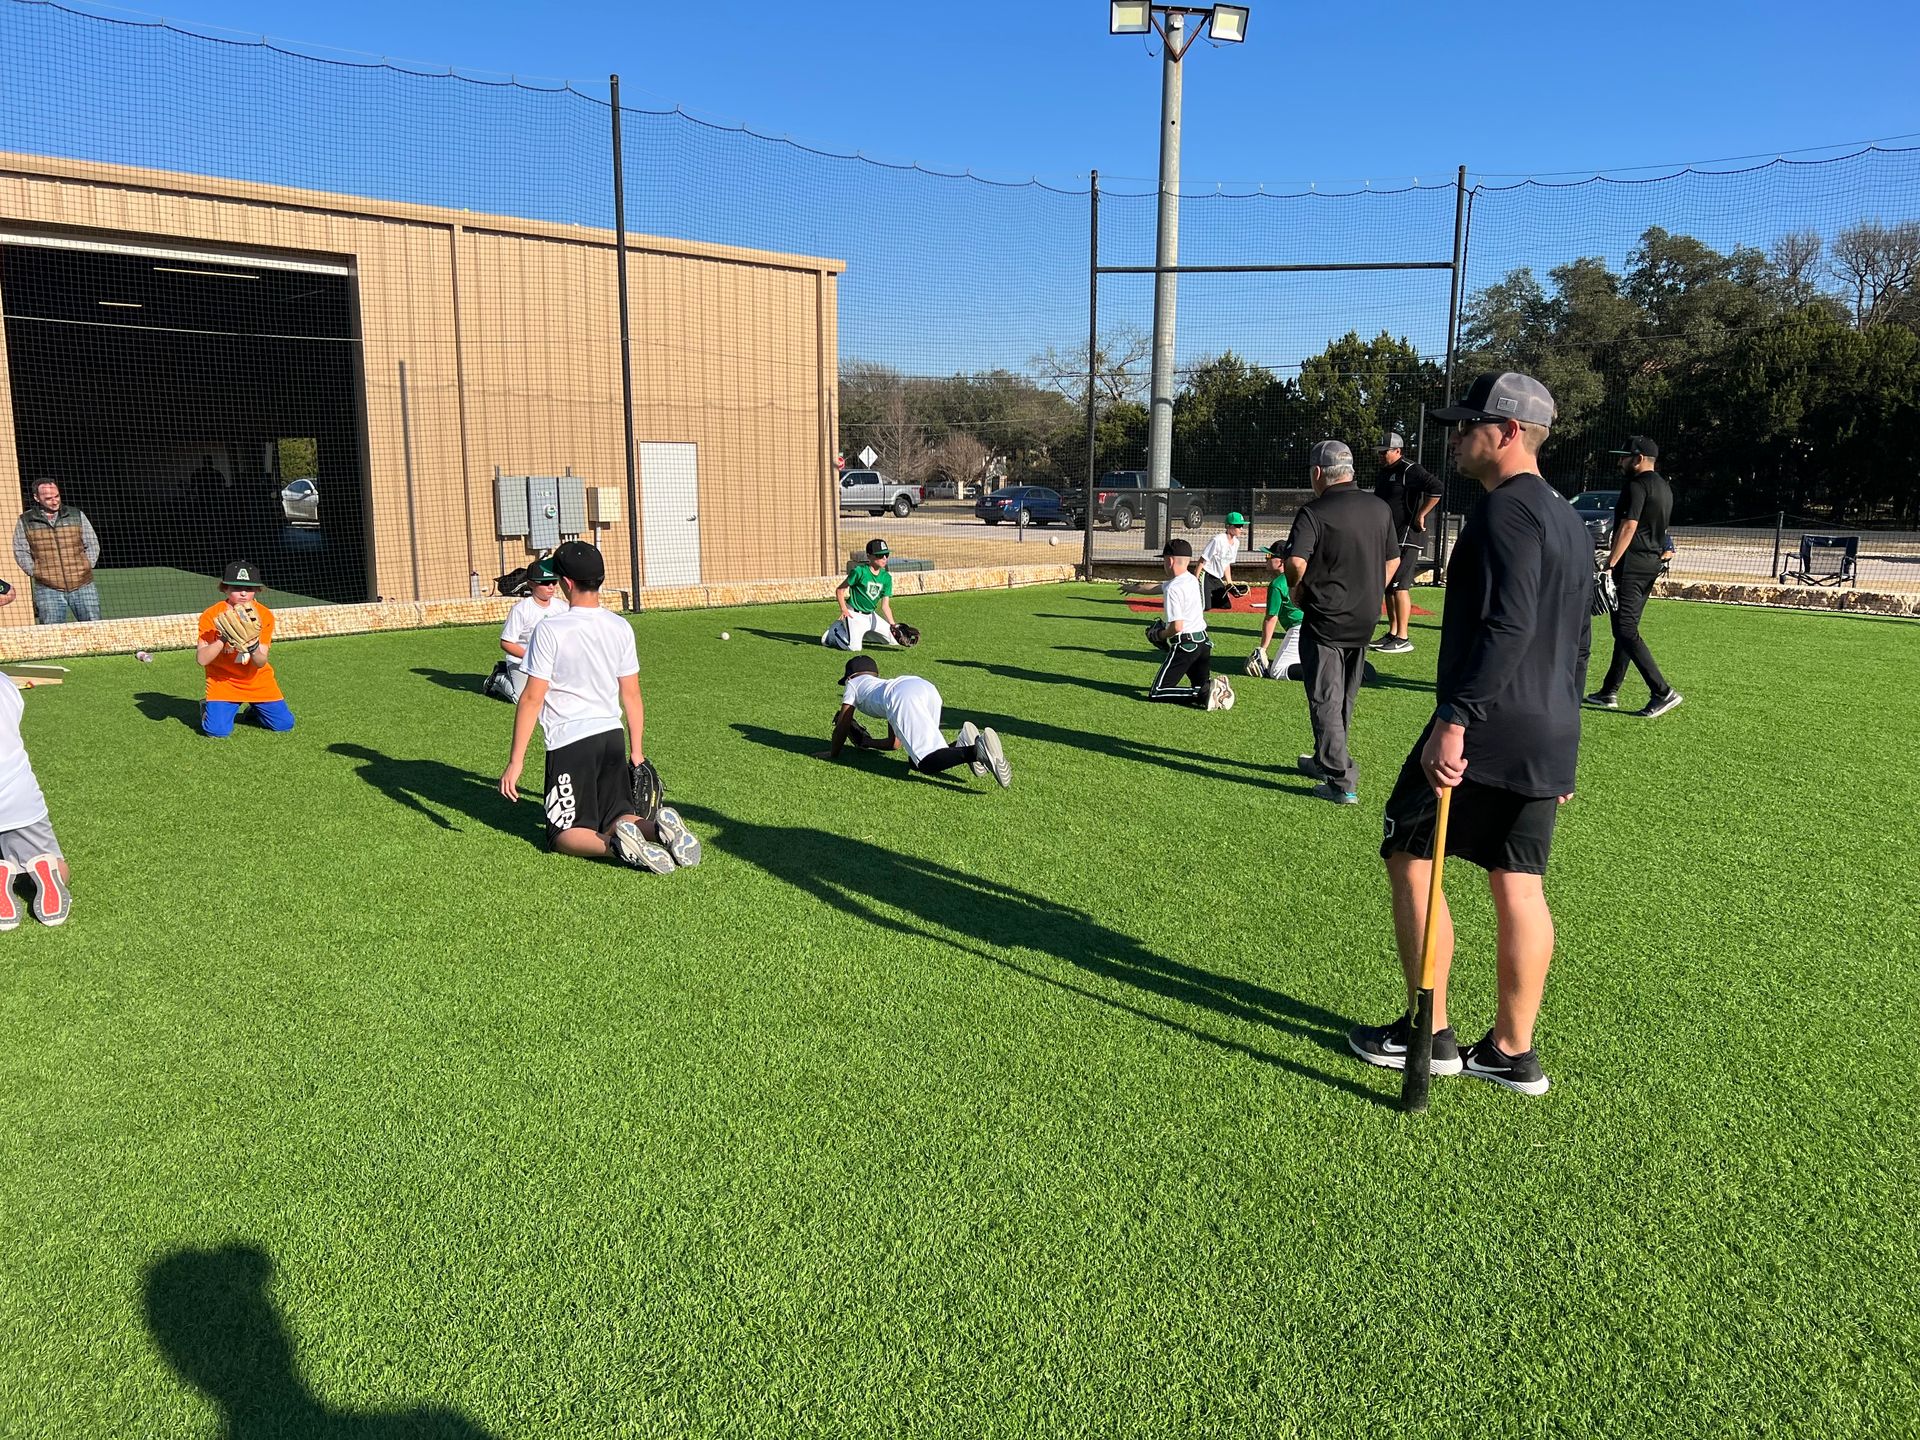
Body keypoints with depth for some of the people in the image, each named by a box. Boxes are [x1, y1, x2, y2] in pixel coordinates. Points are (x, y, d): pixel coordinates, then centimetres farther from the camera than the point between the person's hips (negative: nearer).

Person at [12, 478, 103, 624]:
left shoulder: (77, 516, 6)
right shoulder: (25, 521, 4)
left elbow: (92, 545, 11)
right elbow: (21, 552, 6)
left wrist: (84, 570, 4)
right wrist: (36, 573, -1)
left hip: (83, 586, 1)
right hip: (48, 590, -1)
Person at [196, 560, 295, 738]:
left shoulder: (264, 615, -10)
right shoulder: (211, 615, -14)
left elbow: (261, 663, -16)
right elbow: (202, 659, -23)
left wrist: (253, 647, -37)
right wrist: (224, 639, -36)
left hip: (257, 680, 2)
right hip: (223, 681, -2)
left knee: (284, 724, -7)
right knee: (218, 730, -19)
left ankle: (253, 708, 25)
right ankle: (208, 708, 17)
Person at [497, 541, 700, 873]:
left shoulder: (549, 630, -13)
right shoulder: (620, 628, 3)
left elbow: (532, 698, -11)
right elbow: (631, 695, 8)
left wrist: (515, 761, -6)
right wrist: (636, 750, 19)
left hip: (569, 741, -5)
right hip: (612, 737, 5)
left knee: (564, 834, 5)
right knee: (619, 818, 18)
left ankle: (615, 844, -25)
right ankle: (657, 828, -14)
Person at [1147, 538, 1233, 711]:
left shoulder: (1173, 588, -16)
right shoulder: (1192, 580, 11)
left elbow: (1177, 627, -21)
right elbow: (1160, 588, 27)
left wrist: (1160, 635, -2)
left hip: (1184, 645, -9)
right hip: (1204, 642, 9)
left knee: (1156, 693, -6)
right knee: (1202, 685, 24)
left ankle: (1205, 692, -21)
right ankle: (1215, 685, -10)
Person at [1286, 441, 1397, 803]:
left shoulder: (1314, 513, -14)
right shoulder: (1380, 508, 5)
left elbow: (1296, 562, -26)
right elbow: (1393, 560, 13)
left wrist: (1299, 588, -7)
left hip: (1325, 621, -6)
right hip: (1365, 621, 6)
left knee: (1326, 701, 0)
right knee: (1345, 699, 19)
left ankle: (1342, 782, -4)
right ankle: (1325, 763, 35)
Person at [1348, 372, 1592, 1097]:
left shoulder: (1506, 509, -12)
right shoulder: (1570, 522, 18)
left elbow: (1507, 625, -25)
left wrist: (1454, 718, -29)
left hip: (1484, 733, -9)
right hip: (1548, 739, 9)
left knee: (1410, 860, 3)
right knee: (1520, 887, 10)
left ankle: (1429, 1034, 10)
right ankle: (1512, 1052, 17)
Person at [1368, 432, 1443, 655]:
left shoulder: (1410, 471, -13)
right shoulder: (1384, 473, 17)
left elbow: (1436, 488, -25)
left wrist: (1421, 515, -21)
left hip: (1407, 538, -10)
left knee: (1399, 586, -11)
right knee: (1388, 587, 12)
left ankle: (1403, 639, -9)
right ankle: (1392, 634, 19)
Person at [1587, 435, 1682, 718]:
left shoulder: (1637, 485, -13)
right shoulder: (1664, 487, 18)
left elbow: (1628, 528, -21)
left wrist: (1610, 564, -23)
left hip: (1631, 564, -10)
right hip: (1652, 564, 10)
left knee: (1625, 629, -11)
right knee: (1626, 627, 14)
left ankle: (1662, 692, -16)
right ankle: (1610, 692, 19)